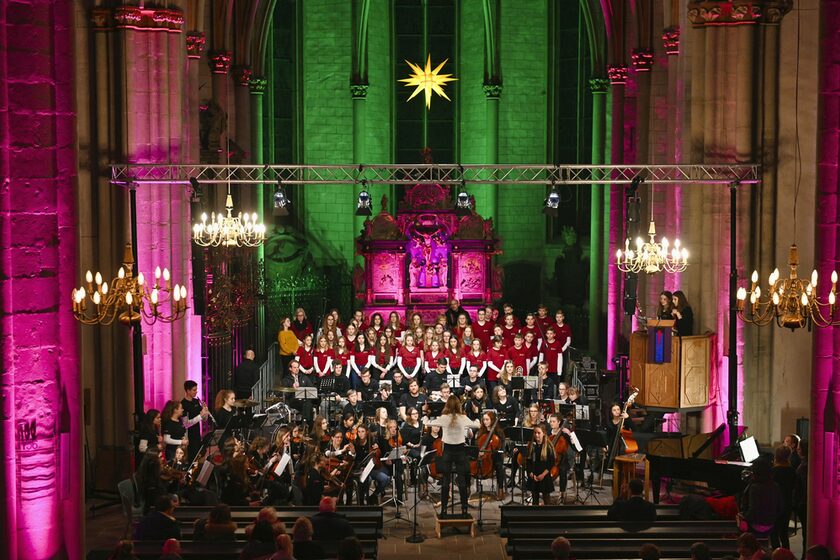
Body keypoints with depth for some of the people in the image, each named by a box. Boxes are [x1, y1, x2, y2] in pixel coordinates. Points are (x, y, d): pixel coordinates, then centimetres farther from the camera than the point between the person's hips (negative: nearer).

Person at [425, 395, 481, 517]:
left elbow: (427, 423, 4)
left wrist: (434, 418, 25)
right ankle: (464, 510, 6)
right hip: (460, 450, 0)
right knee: (462, 481, 5)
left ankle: (443, 510, 5)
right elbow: (477, 425, 10)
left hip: (448, 450, 0)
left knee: (446, 481, 4)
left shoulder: (443, 418, -10)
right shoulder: (463, 418, -7)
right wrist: (476, 420, 33)